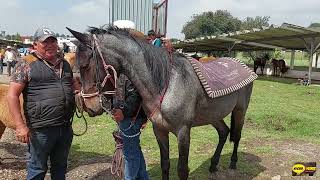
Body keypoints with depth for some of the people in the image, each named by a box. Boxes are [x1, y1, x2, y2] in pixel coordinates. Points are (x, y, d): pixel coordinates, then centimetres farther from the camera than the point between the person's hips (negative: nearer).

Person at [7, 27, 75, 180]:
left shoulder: (65, 64, 11)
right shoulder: (26, 64, -6)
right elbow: (12, 95, -9)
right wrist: (20, 126, -16)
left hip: (66, 127, 5)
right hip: (41, 130, -5)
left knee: (60, 168, 20)